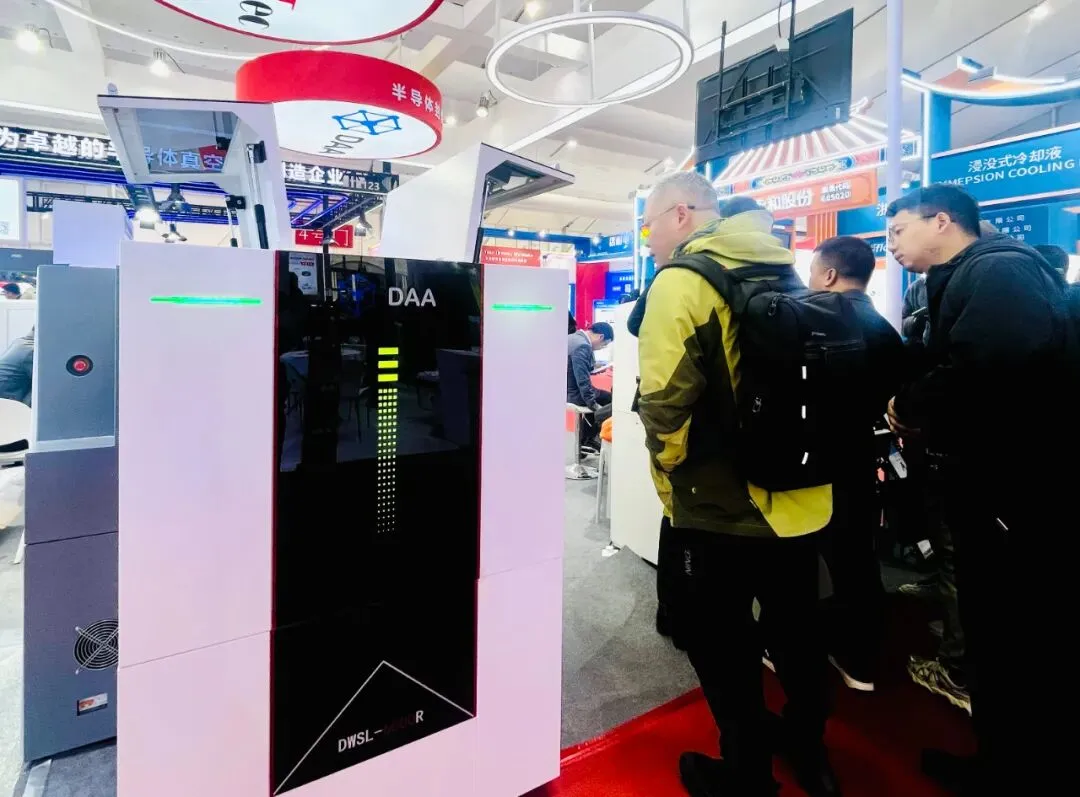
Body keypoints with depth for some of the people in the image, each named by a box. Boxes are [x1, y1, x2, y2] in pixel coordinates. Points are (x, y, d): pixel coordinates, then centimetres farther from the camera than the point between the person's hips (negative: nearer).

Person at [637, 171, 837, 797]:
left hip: (718, 511, -8)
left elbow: (665, 405, -25)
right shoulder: (787, 276, 8)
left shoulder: (682, 281, -16)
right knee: (799, 637, 25)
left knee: (725, 654, 13)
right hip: (800, 501, 8)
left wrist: (673, 482, -7)